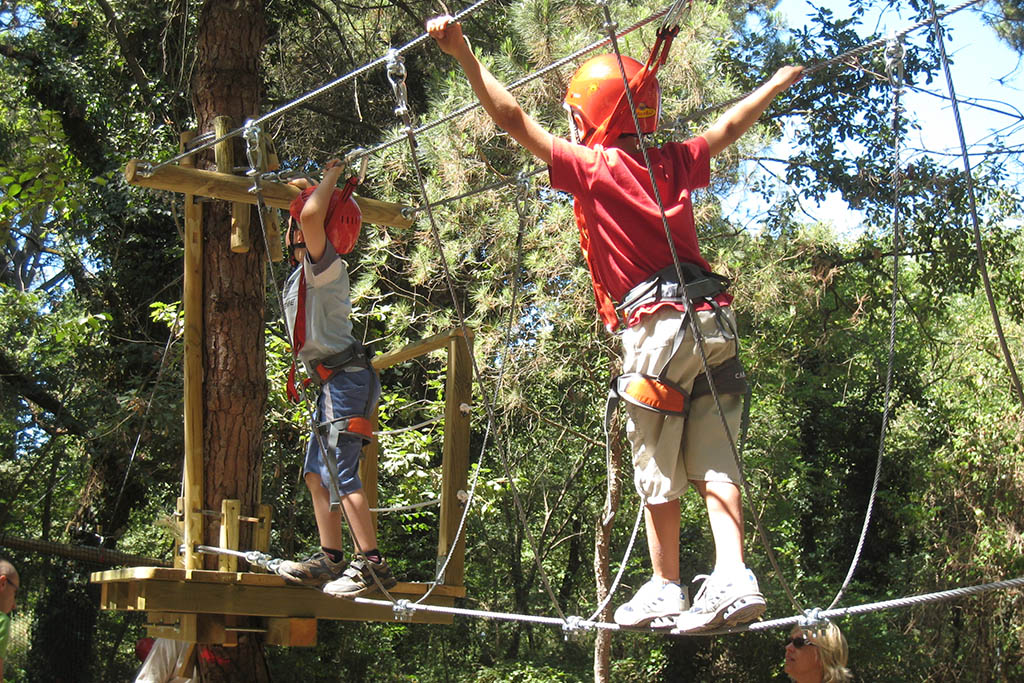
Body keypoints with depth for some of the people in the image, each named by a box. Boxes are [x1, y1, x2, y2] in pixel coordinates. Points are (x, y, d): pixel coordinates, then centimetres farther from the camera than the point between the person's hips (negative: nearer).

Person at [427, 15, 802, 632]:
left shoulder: (591, 167, -1)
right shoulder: (675, 163, 15)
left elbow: (513, 119, -3)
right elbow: (731, 126, 32)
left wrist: (464, 55, -3)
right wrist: (781, 80, 48)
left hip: (658, 326, -5)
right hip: (714, 320, 5)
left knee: (658, 471, 5)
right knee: (714, 463, 5)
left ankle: (665, 591, 13)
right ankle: (734, 581, -6)